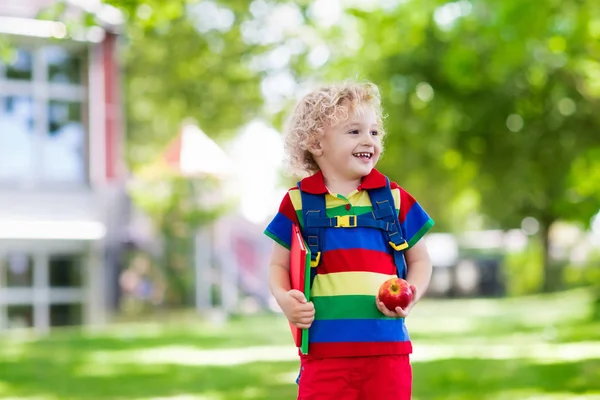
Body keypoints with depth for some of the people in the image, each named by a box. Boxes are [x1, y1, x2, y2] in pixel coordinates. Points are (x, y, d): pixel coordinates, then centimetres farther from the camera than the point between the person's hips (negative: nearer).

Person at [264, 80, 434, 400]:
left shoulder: (394, 198, 9)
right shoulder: (298, 203, 5)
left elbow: (419, 259, 15)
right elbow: (279, 265, 12)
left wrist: (411, 293, -5)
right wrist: (284, 298, -9)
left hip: (387, 347, 1)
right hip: (324, 349, -1)